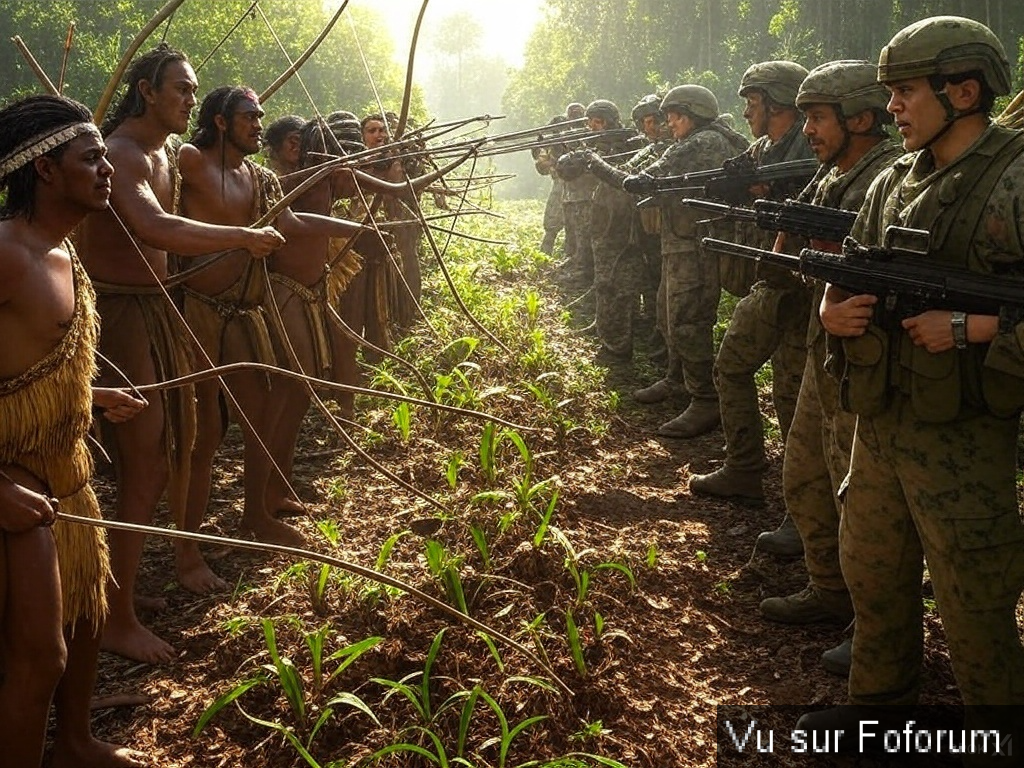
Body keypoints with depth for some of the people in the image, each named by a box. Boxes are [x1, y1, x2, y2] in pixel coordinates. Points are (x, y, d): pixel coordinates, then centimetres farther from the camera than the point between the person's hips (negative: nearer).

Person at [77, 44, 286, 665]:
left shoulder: (167, 154, 13)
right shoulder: (120, 155, -19)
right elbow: (154, 229, -38)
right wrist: (243, 237, -33)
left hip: (159, 311, 10)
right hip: (120, 316, -10)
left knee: (180, 440, 18)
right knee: (146, 468, -7)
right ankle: (118, 621, 5)